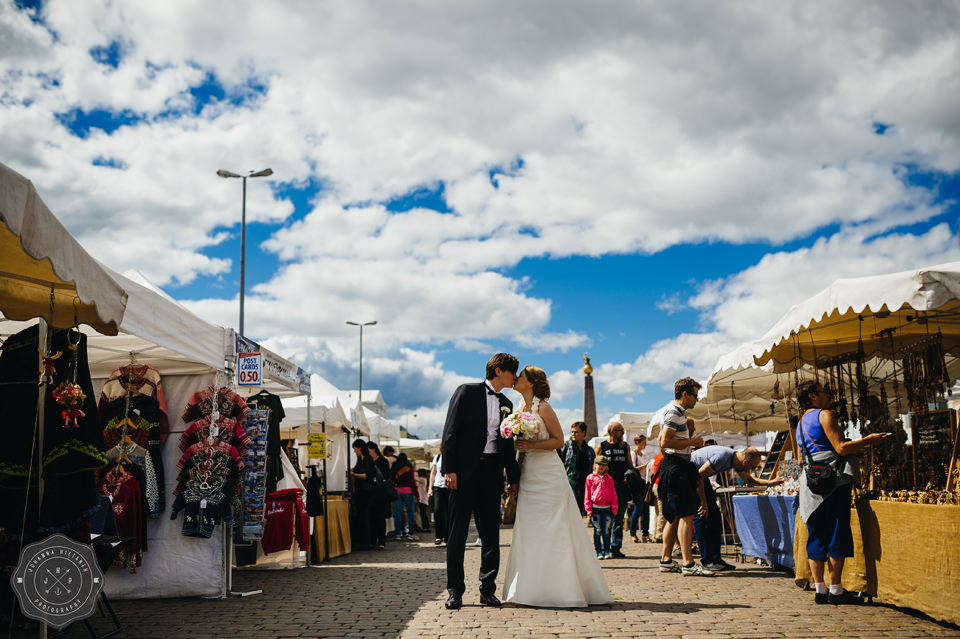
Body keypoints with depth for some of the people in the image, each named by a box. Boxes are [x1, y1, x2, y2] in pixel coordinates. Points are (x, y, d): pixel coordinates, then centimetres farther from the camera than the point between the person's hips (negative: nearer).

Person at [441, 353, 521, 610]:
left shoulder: (506, 404, 17)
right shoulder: (467, 391, 0)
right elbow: (450, 432, -6)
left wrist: (513, 478, 15)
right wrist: (449, 469, -14)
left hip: (492, 471, 5)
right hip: (465, 470, -5)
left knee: (491, 532, 5)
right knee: (458, 531, 0)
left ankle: (488, 589, 13)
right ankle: (455, 591, 8)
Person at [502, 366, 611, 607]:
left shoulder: (543, 408, -8)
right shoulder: (522, 409, 13)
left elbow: (559, 440, -9)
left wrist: (530, 446, -19)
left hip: (548, 476, -7)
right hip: (529, 476, 7)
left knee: (552, 530, -5)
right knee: (529, 532, 5)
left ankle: (559, 589, 2)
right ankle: (533, 587, 11)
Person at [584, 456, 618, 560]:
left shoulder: (609, 478, 10)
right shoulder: (590, 478, 4)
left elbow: (613, 493, 11)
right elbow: (587, 494, 4)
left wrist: (614, 508, 5)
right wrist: (588, 509, -1)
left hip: (607, 508, 2)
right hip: (596, 508, -2)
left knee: (607, 531, 3)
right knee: (597, 531, 2)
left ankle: (606, 551, 13)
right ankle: (599, 552, 8)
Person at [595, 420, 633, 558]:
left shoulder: (625, 446, 16)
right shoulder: (601, 447, 5)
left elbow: (629, 465, 21)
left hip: (622, 486, 3)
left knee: (619, 518, 0)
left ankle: (615, 548, 2)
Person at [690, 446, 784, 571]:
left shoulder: (736, 460, -3)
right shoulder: (722, 457, -32)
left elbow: (748, 479, 16)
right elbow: (699, 476, -29)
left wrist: (771, 482, 4)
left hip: (700, 475, 10)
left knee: (714, 514, 3)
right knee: (701, 515, -14)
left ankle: (716, 558, 6)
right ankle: (707, 560, -10)